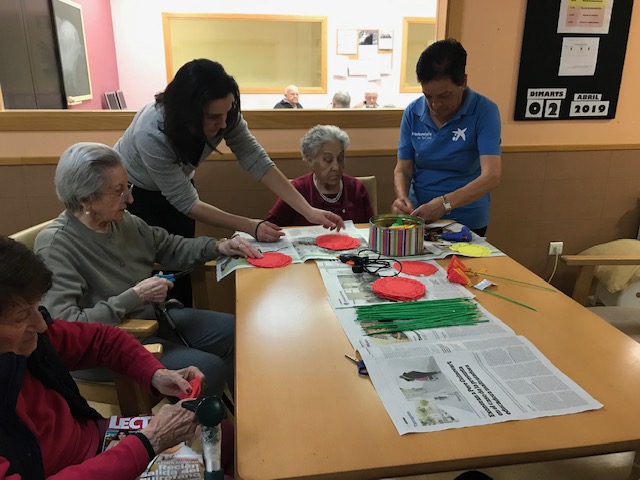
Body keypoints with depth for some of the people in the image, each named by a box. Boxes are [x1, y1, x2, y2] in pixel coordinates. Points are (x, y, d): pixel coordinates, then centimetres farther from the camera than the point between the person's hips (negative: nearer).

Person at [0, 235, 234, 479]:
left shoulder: (24, 330, -13)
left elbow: (102, 338, 5)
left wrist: (157, 374, -11)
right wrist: (150, 443, -32)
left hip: (97, 437, 6)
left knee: (223, 432, 7)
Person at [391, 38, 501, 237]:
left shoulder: (484, 111, -9)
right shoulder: (412, 112, 0)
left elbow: (491, 176, -18)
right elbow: (402, 170, 4)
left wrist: (445, 203, -32)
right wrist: (401, 197, -18)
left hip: (467, 221, -2)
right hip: (418, 214, 2)